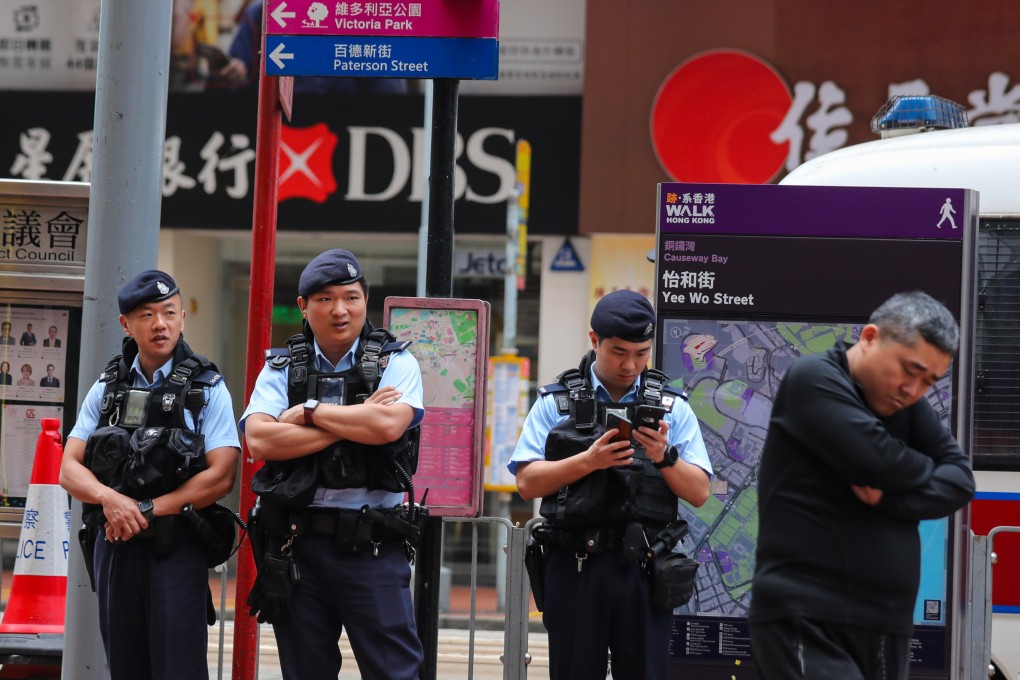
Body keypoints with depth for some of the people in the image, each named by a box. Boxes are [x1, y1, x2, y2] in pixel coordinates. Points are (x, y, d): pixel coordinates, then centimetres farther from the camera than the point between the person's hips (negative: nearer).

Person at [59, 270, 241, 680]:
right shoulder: (106, 389, 11)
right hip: (115, 547, 4)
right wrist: (109, 498, -15)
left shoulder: (208, 391, -1)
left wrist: (148, 509, -14)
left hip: (177, 551, -4)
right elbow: (70, 469, 6)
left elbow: (221, 476, -10)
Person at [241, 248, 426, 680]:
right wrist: (355, 423, -11)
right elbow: (259, 440, -10)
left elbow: (388, 425, -18)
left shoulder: (395, 363, 3)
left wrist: (311, 411, -7)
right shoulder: (282, 368, 8)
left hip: (371, 545, -2)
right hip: (297, 543, 3)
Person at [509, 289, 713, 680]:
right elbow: (528, 482, -2)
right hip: (574, 569, 0)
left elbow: (699, 493, 5)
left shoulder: (672, 409, 9)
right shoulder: (555, 403, 7)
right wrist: (588, 461, -15)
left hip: (643, 570, 0)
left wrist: (665, 457, -14)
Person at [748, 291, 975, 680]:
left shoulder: (905, 403, 16)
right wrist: (928, 471, 3)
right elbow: (878, 460, -18)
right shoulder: (815, 380, -5)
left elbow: (960, 479, 5)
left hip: (886, 628, 7)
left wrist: (889, 497, -13)